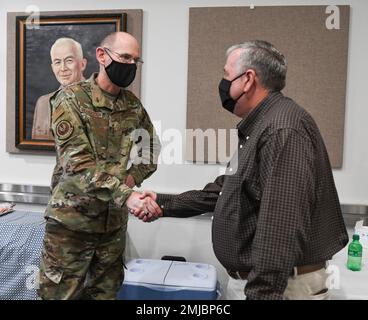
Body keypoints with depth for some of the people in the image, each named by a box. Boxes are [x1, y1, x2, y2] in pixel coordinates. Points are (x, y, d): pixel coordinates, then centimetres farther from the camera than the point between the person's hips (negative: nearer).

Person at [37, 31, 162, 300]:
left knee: (106, 292, 17)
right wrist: (128, 196, -35)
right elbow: (78, 164, -23)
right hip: (72, 219, -5)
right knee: (60, 293, 7)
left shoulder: (133, 104, 5)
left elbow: (151, 147, 16)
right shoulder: (71, 99, -12)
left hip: (115, 220, 5)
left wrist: (133, 177, -4)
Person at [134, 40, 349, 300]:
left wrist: (261, 293, -28)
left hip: (277, 285, -9)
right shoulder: (258, 128, 13)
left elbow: (282, 228, -30)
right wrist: (164, 203, 9)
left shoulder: (283, 130, -23)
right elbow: (224, 190, 15)